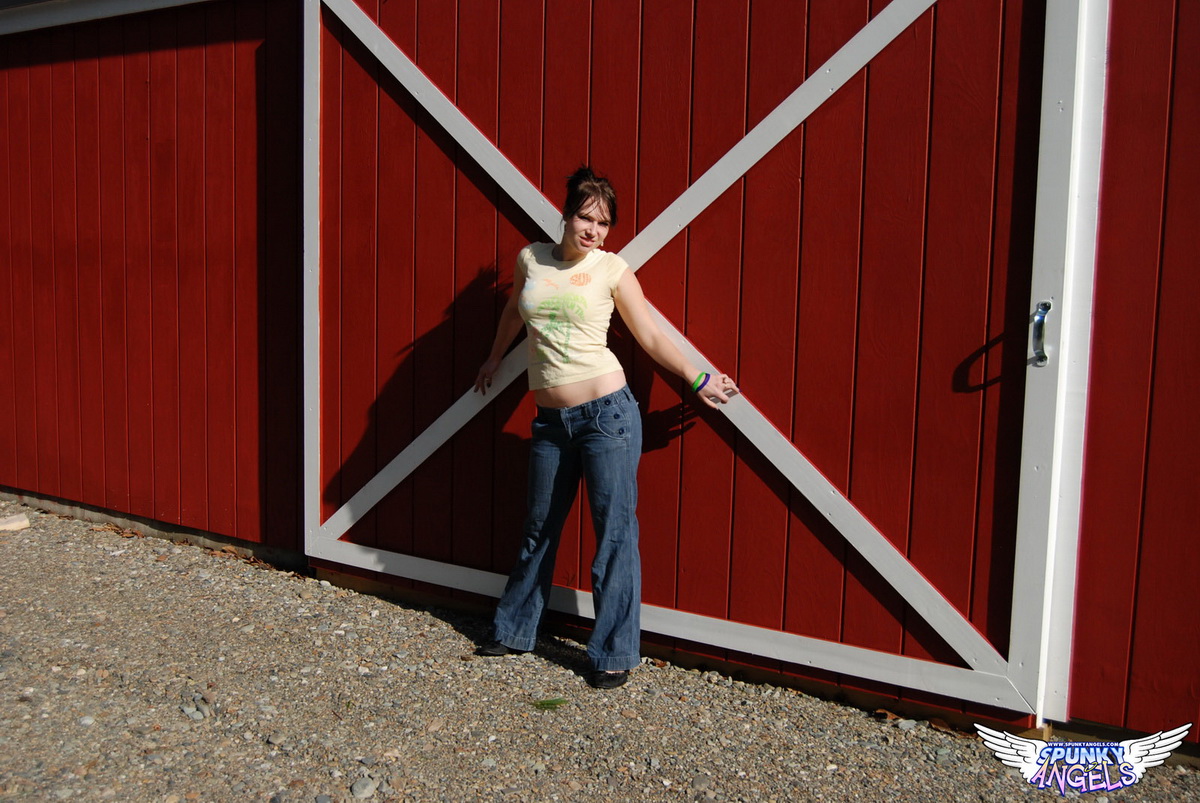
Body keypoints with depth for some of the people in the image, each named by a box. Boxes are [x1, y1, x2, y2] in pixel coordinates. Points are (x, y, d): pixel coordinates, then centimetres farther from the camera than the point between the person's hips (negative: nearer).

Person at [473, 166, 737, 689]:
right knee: (539, 528, 16)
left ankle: (615, 653, 12)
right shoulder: (531, 258, 7)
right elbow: (514, 312, 26)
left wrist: (699, 380, 4)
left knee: (614, 532, 0)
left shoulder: (612, 269, -2)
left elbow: (651, 337, 5)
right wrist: (494, 358, 39)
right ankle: (515, 631, 33)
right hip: (550, 421, 4)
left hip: (606, 412, -3)